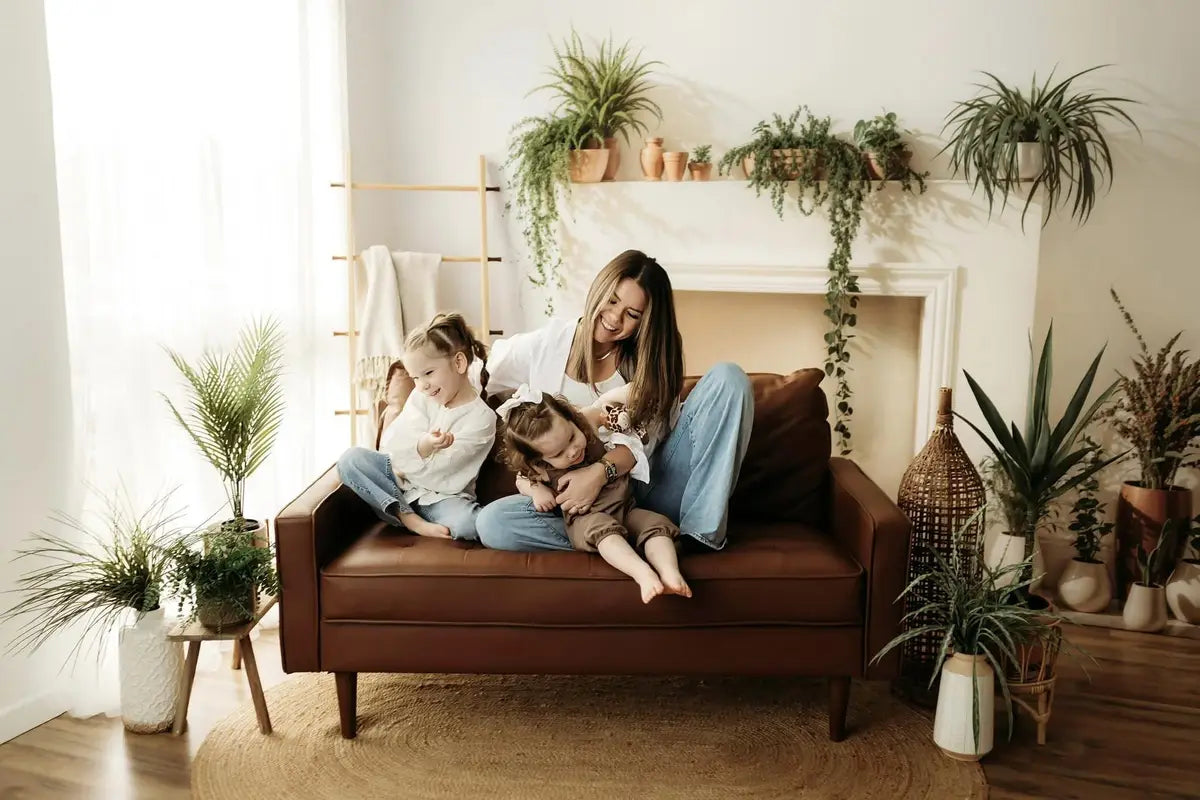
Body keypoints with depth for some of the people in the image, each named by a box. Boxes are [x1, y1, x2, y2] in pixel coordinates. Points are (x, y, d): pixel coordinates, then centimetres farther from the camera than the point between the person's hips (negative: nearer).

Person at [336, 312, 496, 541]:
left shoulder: (481, 418, -12)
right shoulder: (420, 398, 4)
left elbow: (442, 475, -16)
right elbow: (392, 444, -8)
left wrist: (405, 463, -10)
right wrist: (424, 446, -26)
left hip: (443, 496, -5)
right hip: (402, 481, 5)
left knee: (471, 524, -37)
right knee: (350, 458, -18)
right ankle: (409, 519, -21)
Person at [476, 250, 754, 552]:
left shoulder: (649, 359, 3)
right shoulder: (547, 343, 2)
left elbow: (646, 439, -11)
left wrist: (601, 472, -30)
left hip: (650, 487, 1)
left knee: (727, 377, -16)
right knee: (492, 522, -29)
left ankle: (702, 529, -24)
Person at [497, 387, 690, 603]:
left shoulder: (597, 431, -2)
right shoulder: (542, 469, -3)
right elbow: (523, 481, 16)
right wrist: (537, 490, -3)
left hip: (625, 510, 3)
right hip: (585, 521, -3)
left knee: (657, 523, -24)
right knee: (601, 527, -37)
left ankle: (671, 574, -48)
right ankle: (643, 574, -57)